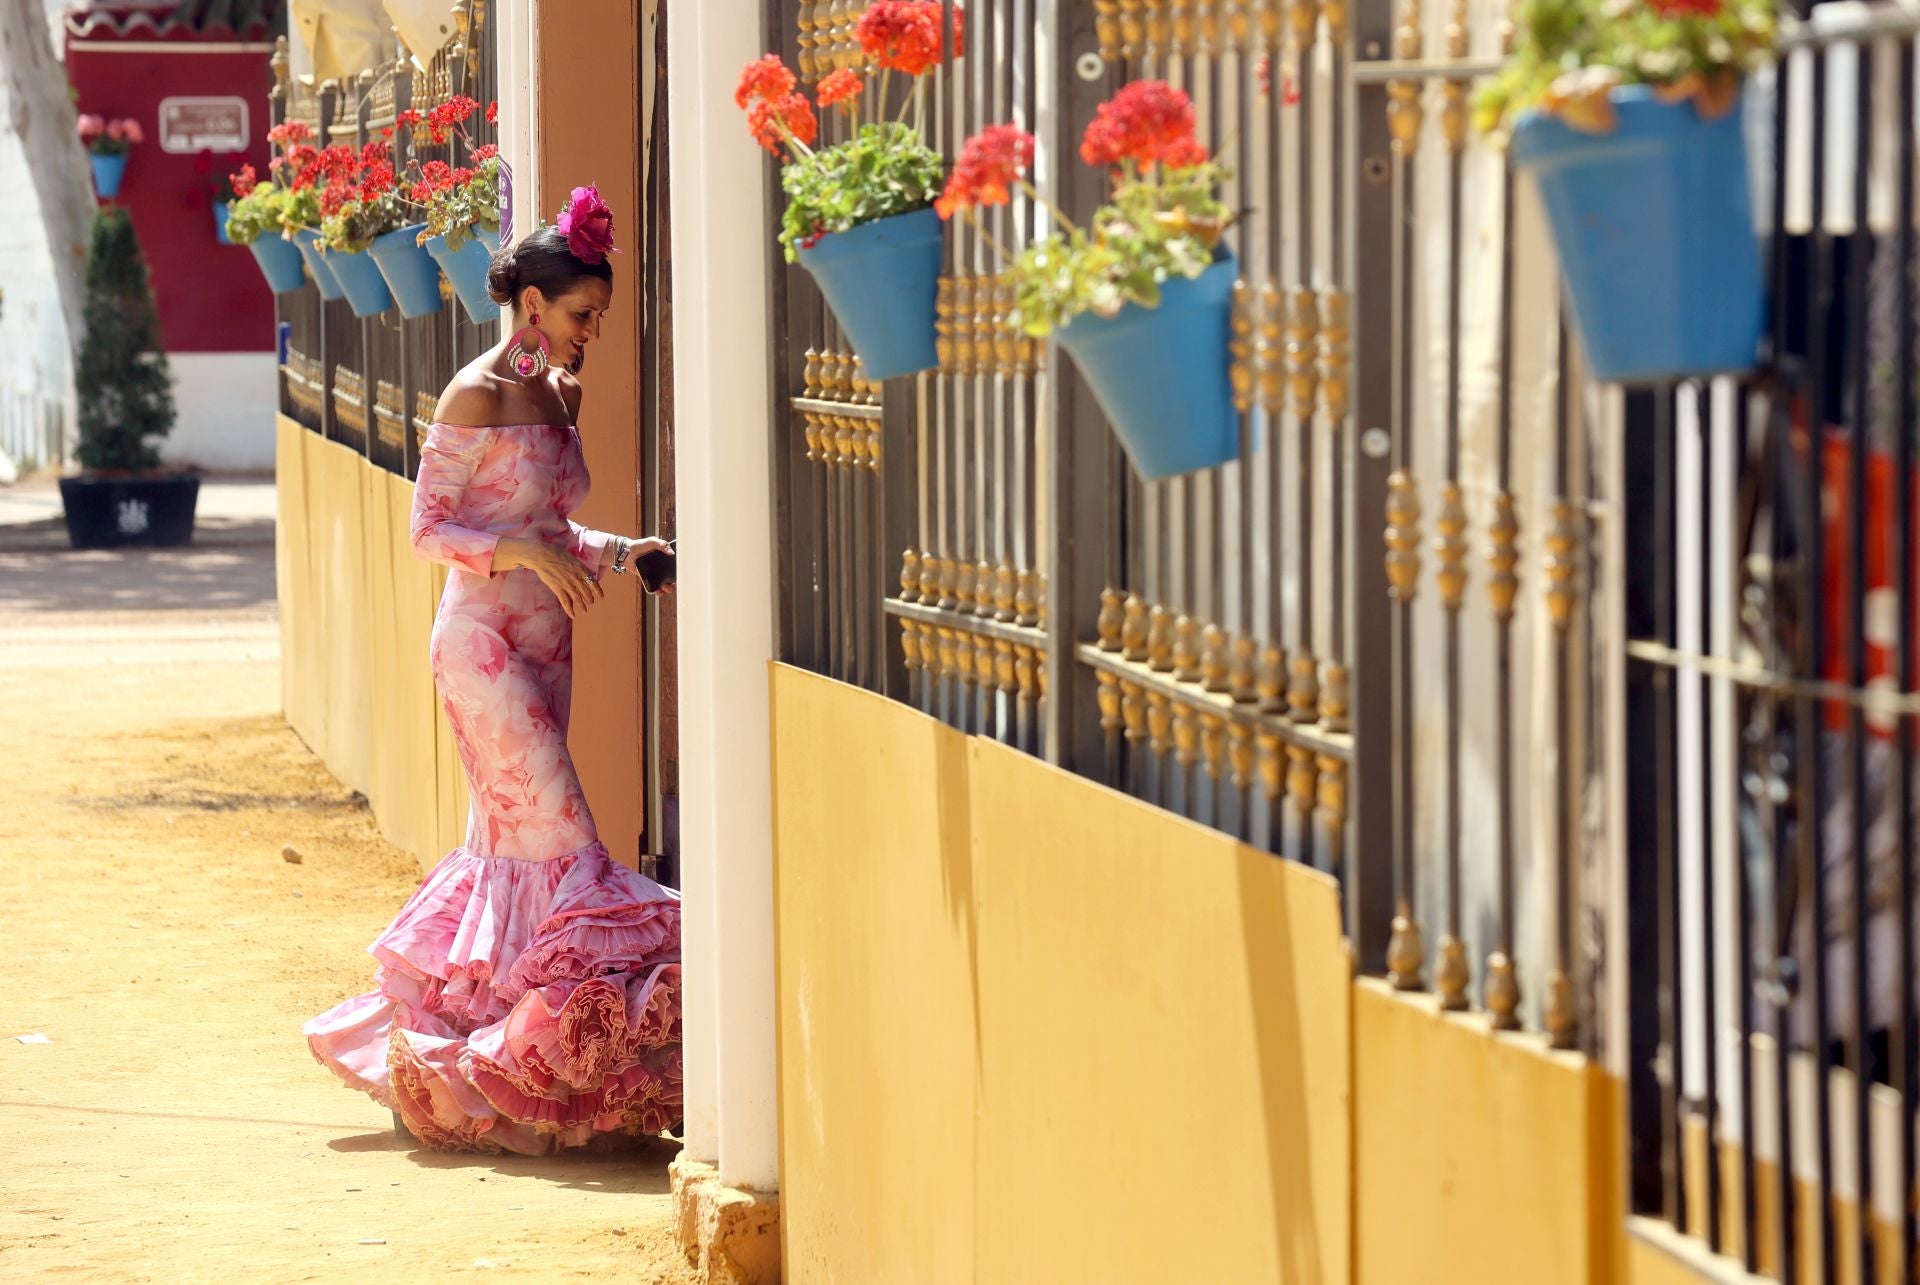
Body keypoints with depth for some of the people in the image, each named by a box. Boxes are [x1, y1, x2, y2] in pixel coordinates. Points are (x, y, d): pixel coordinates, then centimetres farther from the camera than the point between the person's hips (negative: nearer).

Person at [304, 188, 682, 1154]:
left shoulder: (559, 396, 12)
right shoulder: (478, 396, -12)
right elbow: (430, 530, -13)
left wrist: (619, 553, 6)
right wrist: (532, 553, -22)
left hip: (543, 642, 9)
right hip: (485, 642, -9)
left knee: (506, 840, 10)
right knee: (557, 840, -11)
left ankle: (433, 1057, 17)